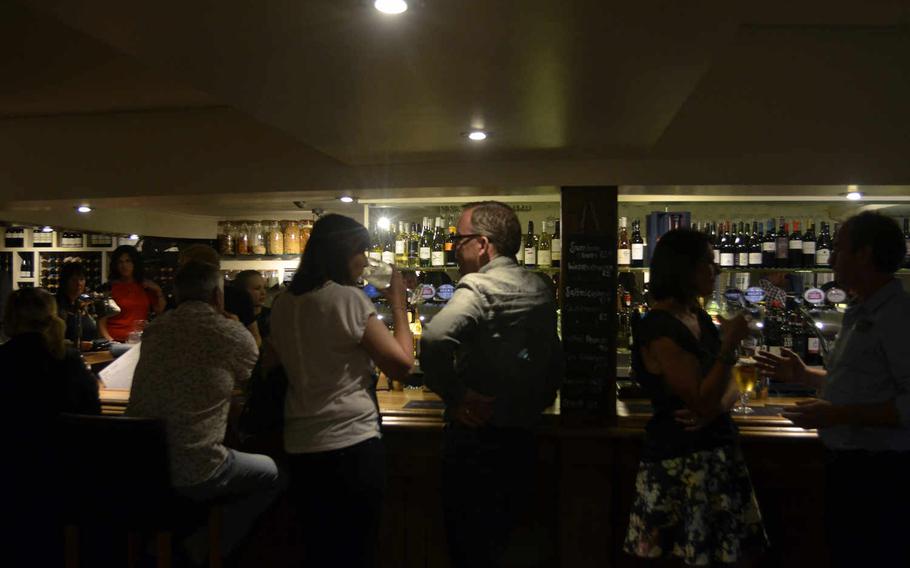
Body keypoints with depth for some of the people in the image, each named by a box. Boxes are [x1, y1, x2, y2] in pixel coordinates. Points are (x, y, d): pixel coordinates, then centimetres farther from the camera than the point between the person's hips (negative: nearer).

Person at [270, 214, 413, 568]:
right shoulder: (349, 298, -15)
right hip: (352, 446, -7)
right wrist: (398, 304, -4)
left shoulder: (283, 305, 6)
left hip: (300, 447, 7)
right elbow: (401, 365, -14)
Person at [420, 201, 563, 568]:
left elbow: (435, 339, -34)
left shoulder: (479, 287, -17)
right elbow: (554, 361, 17)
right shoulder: (541, 290, 8)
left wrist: (454, 396, -22)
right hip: (523, 438, 8)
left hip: (476, 436, -7)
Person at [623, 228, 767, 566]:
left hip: (717, 453, 8)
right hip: (680, 463, -8)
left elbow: (729, 385, 11)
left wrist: (717, 406, -10)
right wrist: (729, 345, -18)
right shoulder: (660, 329, -17)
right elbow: (701, 402, -19)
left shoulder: (699, 317, 10)